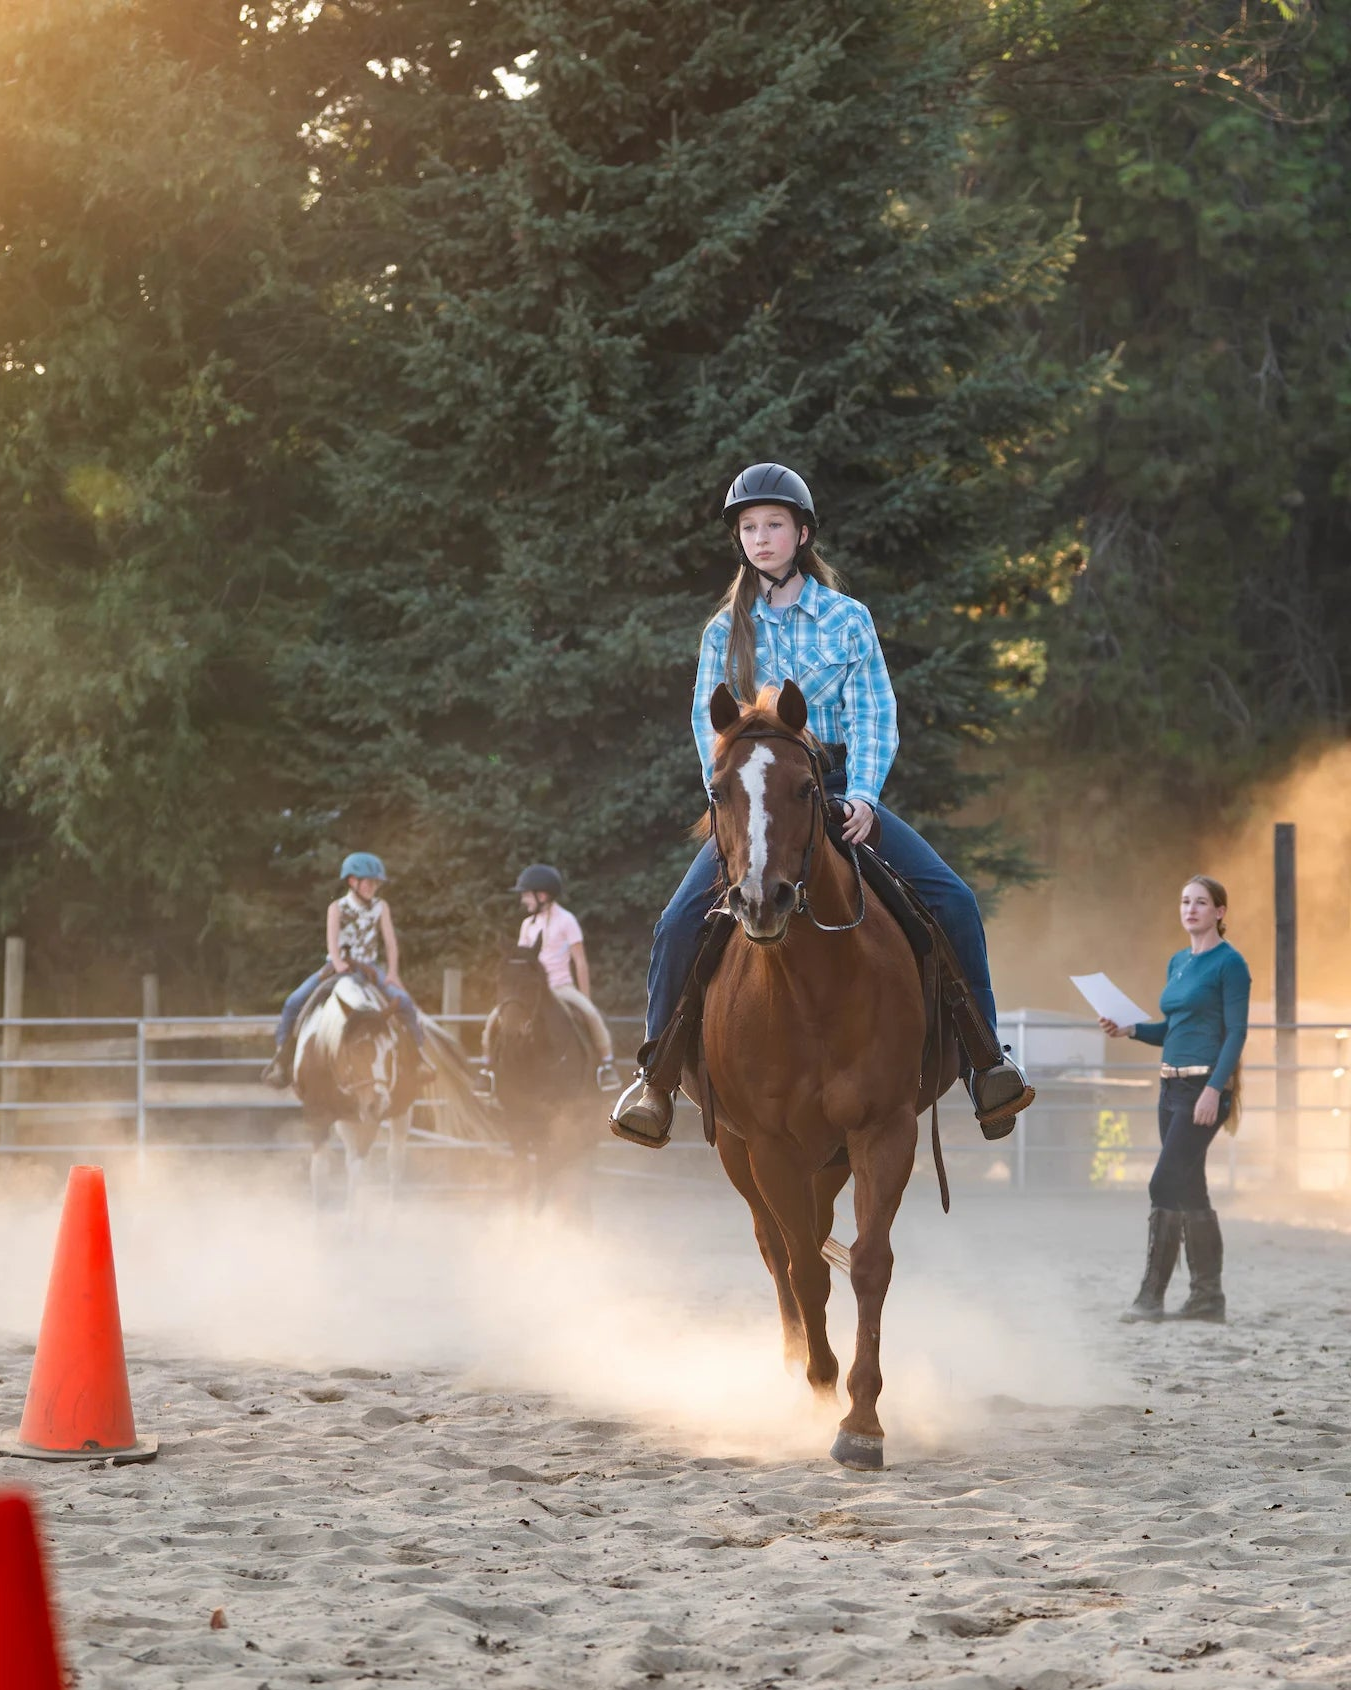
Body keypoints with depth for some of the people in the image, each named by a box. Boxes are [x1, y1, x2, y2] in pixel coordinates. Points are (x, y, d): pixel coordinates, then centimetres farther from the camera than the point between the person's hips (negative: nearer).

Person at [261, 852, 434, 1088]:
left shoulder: (381, 907, 1)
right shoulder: (338, 908, -5)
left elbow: (390, 942, -2)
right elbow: (332, 939, -18)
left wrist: (392, 972, -14)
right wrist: (338, 963, -36)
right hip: (338, 967, -1)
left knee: (403, 1001, -23)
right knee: (294, 1002, -18)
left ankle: (417, 1054, -8)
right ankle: (282, 1058, -7)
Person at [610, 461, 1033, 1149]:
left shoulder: (847, 619, 4)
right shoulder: (725, 632, 7)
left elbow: (873, 716, -3)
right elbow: (710, 722, -1)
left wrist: (862, 796, -20)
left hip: (840, 788, 0)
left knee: (952, 903, -19)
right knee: (680, 923, -21)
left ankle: (985, 1063, -10)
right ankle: (657, 1076, -5)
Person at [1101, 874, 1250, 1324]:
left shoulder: (1228, 963, -8)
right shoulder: (1178, 962, 15)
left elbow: (1236, 1032, -13)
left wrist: (1214, 1089, -20)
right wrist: (1129, 1030, 4)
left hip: (1205, 1085, -9)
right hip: (1172, 1085, 9)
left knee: (1167, 1185, -13)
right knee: (1187, 1190, 8)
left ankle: (1151, 1296, -12)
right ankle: (1207, 1296, 13)